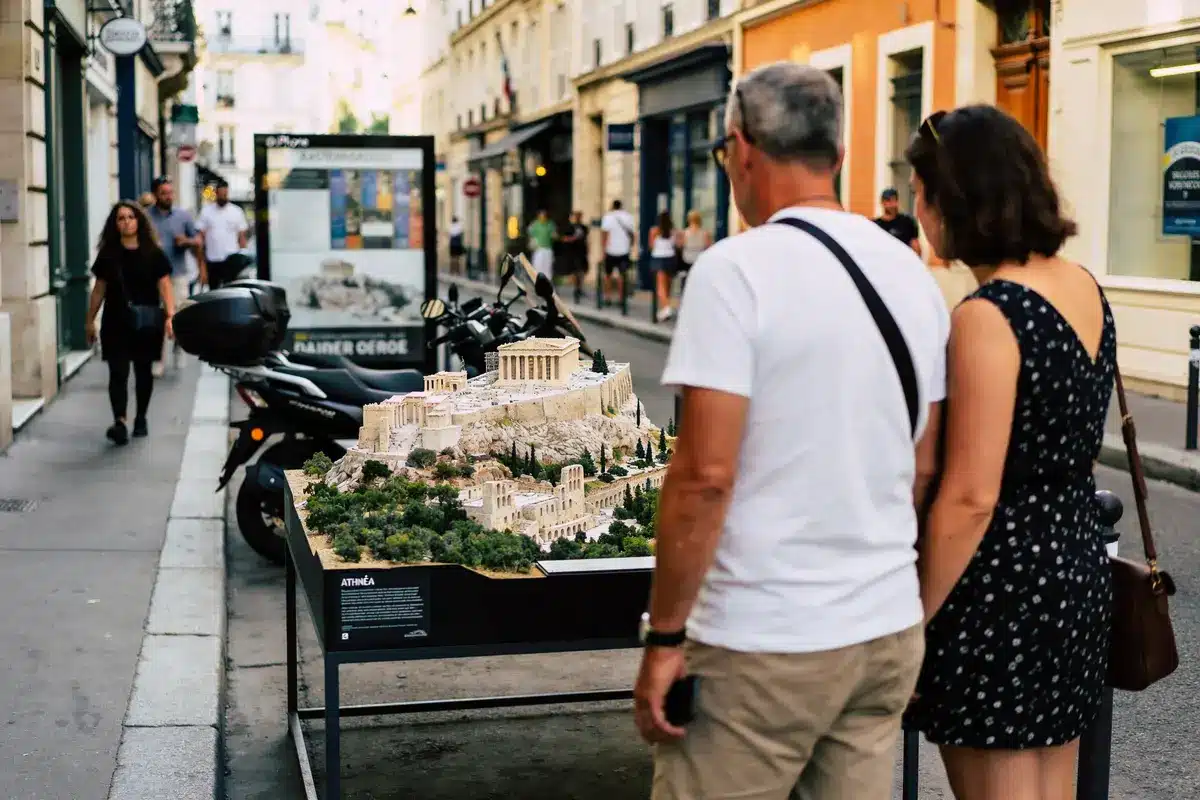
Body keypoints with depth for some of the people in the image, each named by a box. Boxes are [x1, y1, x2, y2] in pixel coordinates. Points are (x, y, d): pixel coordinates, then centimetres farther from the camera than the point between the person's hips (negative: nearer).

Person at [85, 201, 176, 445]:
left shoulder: (153, 254, 0)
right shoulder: (108, 254, 4)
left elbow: (164, 286, -3)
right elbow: (99, 289, 10)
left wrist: (170, 316, -15)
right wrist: (90, 320, 11)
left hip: (147, 323, 0)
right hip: (116, 322, 0)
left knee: (143, 371, 11)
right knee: (118, 372, -9)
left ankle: (140, 419, 27)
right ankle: (120, 422, -18)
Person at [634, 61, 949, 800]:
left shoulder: (736, 268, -13)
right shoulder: (913, 274, 8)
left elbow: (705, 475, -18)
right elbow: (923, 471, 13)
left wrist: (664, 636, -10)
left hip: (763, 643, -6)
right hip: (890, 631, 7)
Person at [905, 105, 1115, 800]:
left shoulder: (987, 318, -21)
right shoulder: (1086, 288, 5)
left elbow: (971, 497, -21)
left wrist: (911, 623, -13)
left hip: (1003, 588, -9)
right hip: (1077, 567, 9)